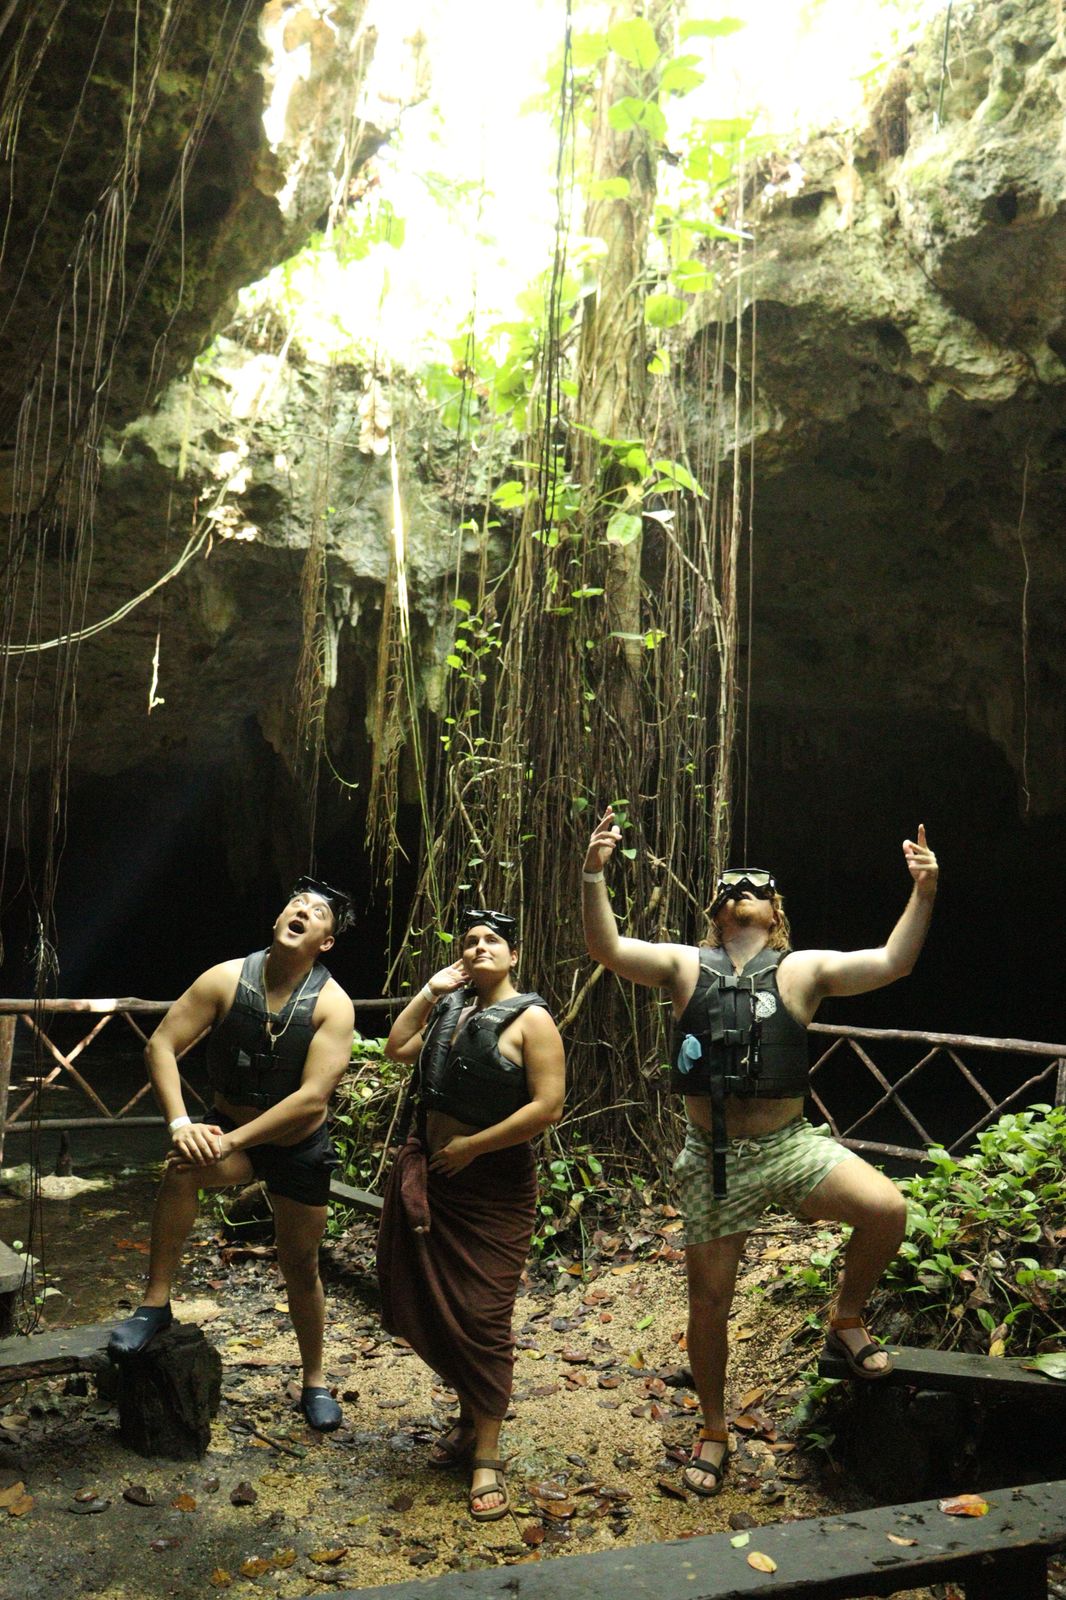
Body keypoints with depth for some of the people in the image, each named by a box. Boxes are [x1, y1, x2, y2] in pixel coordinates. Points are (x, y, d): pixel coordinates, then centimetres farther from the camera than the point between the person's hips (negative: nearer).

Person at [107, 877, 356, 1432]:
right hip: (228, 1134, 1)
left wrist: (231, 1141, -32)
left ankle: (314, 1381, 32)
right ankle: (155, 1304, -15)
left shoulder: (333, 1004, -21)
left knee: (301, 1267, 10)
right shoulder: (226, 979, -16)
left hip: (300, 1146, 0)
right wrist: (180, 1124, -30)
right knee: (182, 1170, -33)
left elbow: (313, 1096, -27)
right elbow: (161, 1046, -17)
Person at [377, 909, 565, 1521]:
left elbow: (549, 1107, -19)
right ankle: (472, 1416, 35)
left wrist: (471, 1146, -15)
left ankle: (487, 1455, 15)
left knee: (481, 1318, -1)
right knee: (427, 1306, 14)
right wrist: (429, 992, 6)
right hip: (427, 1175, 7)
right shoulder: (451, 1008, 8)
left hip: (493, 1189, -7)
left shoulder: (530, 1019, -12)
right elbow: (397, 1048, 15)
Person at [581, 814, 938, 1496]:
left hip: (791, 1145, 0)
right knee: (709, 1302, 9)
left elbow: (892, 963, -10)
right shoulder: (687, 966, 0)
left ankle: (846, 1320, 8)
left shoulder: (802, 970, 1)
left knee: (887, 1208, -23)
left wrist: (924, 893, -22)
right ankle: (714, 1432, 36)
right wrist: (594, 875, -25)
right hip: (713, 1160, 0)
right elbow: (606, 948, -12)